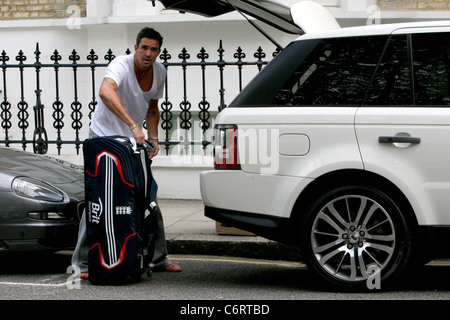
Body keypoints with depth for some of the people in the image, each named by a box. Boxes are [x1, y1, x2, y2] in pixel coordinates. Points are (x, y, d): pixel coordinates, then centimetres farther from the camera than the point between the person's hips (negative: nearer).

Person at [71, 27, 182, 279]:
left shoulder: (159, 72, 0)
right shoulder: (122, 65, -23)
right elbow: (105, 92, -45)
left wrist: (153, 138, 0)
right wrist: (133, 126, -51)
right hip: (104, 136, -6)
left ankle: (158, 258, 17)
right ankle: (83, 262, -3)